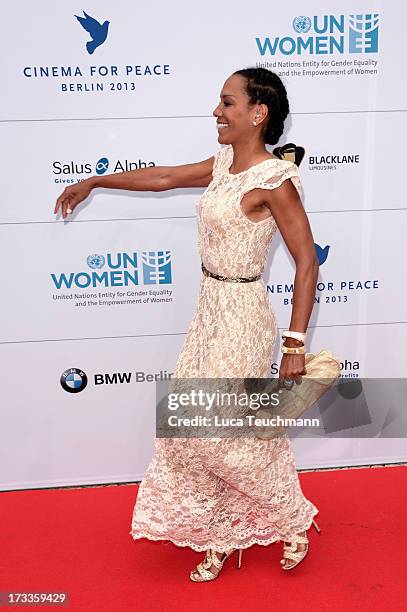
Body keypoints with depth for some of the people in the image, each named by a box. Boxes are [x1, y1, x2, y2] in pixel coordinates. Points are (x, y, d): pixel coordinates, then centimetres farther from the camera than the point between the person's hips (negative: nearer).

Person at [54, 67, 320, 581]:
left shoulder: (273, 179, -17)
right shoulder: (224, 164, 7)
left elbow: (306, 261, -17)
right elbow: (164, 177, 17)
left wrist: (295, 343, -19)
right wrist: (93, 182, 25)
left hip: (241, 316, -8)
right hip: (209, 308, 8)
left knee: (233, 434, 3)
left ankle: (294, 522, 31)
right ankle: (220, 537, 32)